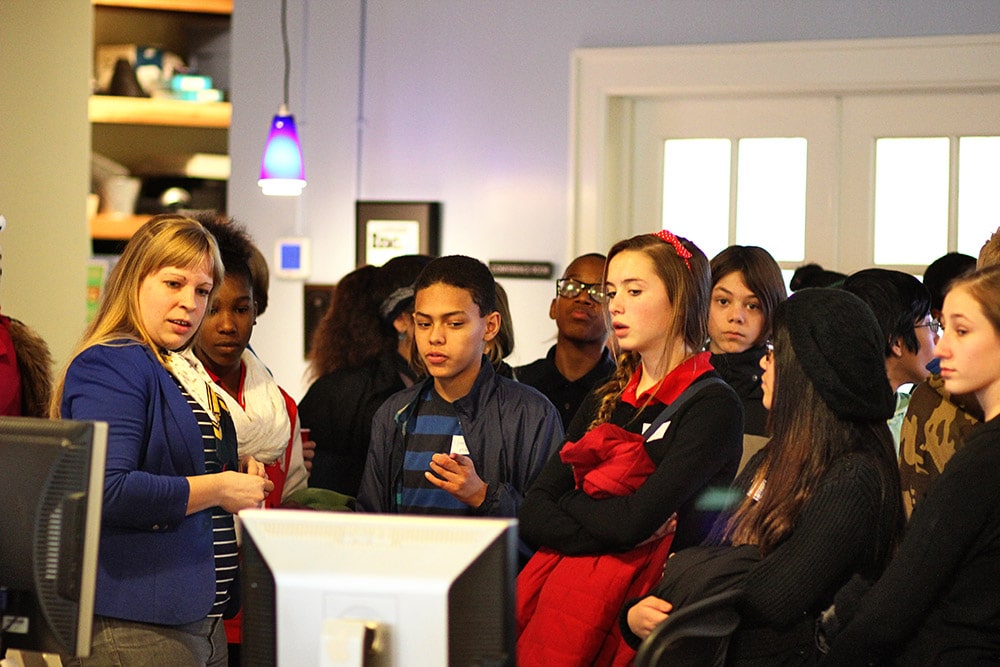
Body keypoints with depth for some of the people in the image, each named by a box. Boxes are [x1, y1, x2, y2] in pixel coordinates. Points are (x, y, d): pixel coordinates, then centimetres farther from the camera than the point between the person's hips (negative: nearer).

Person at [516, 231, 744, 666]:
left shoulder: (713, 405, -2)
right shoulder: (603, 402, 19)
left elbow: (632, 520, -13)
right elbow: (532, 516, 8)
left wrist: (569, 501, 4)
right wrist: (606, 527, -8)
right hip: (558, 571, 5)